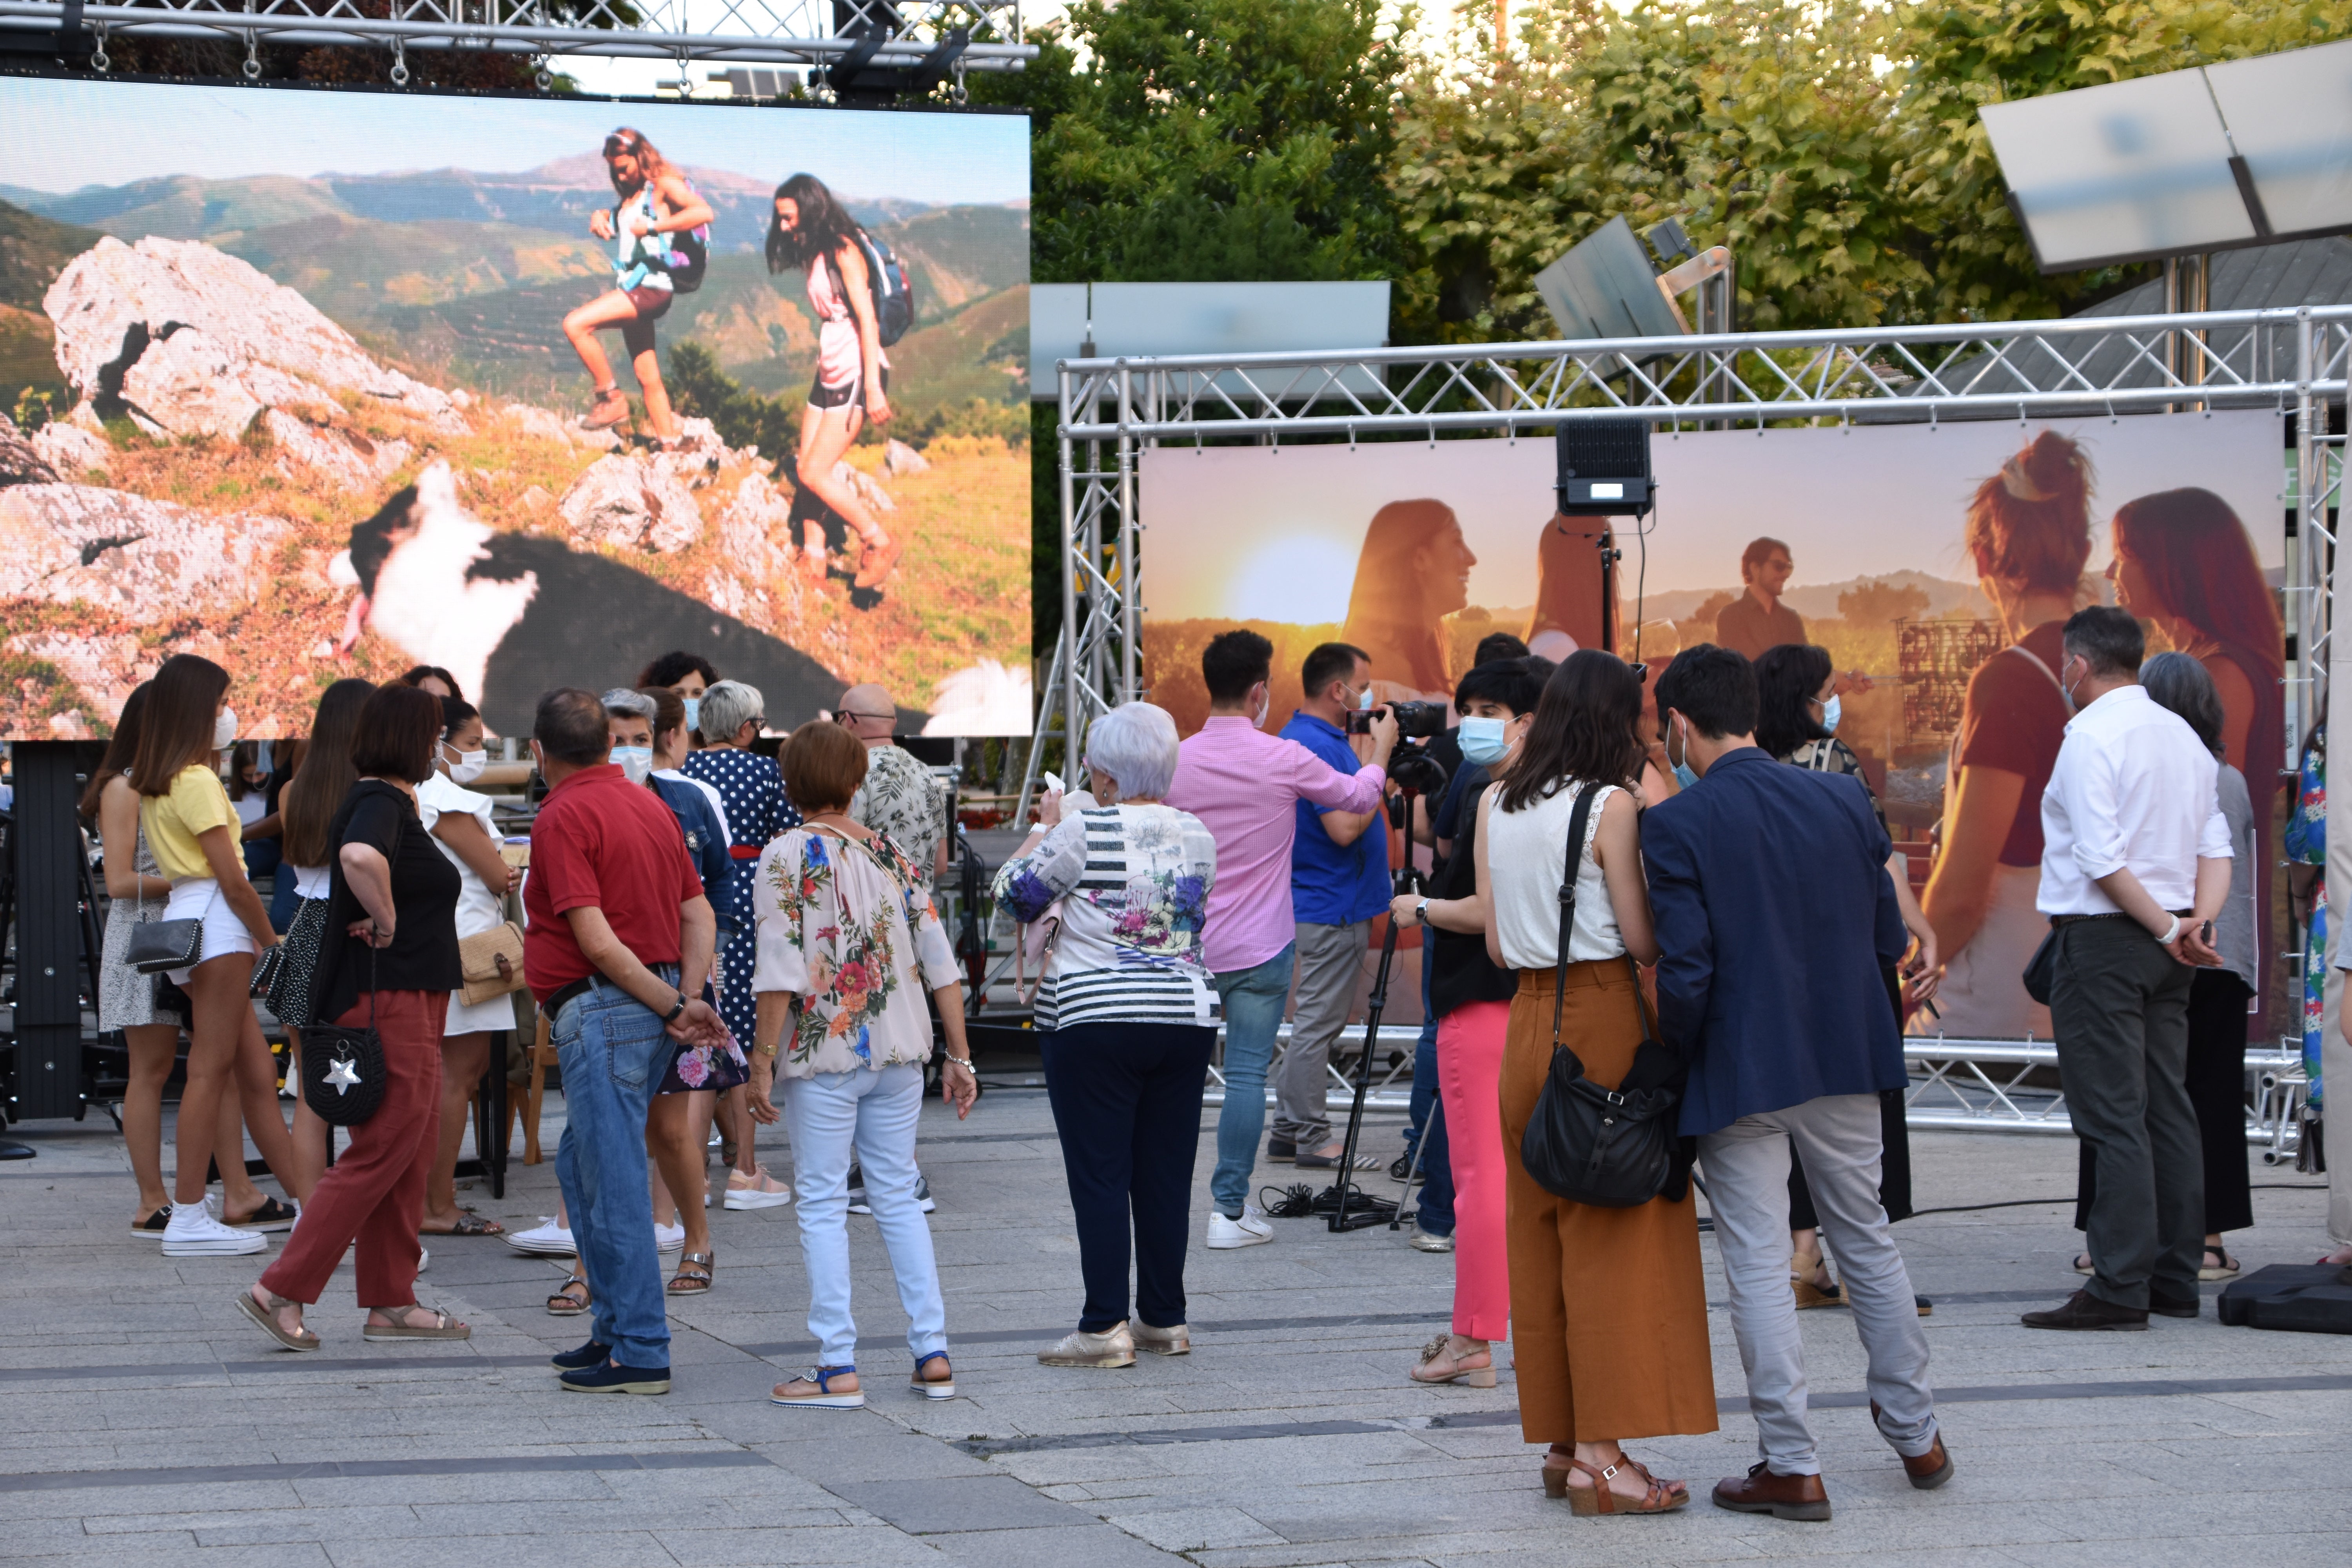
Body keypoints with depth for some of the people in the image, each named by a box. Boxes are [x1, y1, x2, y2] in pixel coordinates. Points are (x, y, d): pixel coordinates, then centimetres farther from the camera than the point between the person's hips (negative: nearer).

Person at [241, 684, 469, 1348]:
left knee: (409, 1159, 12)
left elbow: (355, 856, 36)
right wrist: (386, 918, -23)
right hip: (389, 1002, -11)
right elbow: (360, 857, -38)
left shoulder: (385, 801, 16)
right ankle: (282, 1289, -7)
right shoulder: (381, 804, -16)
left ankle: (391, 1303, 16)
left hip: (407, 1007, 11)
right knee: (379, 1156, -8)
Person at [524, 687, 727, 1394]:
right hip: (651, 1008, 9)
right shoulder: (649, 805, 14)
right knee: (582, 1167, 20)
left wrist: (676, 1008, -13)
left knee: (614, 1185, -6)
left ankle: (641, 1355, -5)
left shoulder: (562, 818, -12)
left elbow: (596, 940, -19)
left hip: (602, 1012, -9)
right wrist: (687, 998, 1)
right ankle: (615, 1328, 25)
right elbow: (699, 915, 12)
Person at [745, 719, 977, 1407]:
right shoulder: (891, 855, 8)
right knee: (898, 1197, 11)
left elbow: (781, 971, -14)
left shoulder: (786, 857, -7)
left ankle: (838, 1366, -2)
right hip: (898, 1053, 5)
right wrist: (959, 1057, 12)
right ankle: (933, 1354, 8)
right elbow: (940, 963, 7)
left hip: (824, 1053, -5)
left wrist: (763, 1060, -10)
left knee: (823, 1206, 0)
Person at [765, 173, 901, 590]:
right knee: (805, 471, 4)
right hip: (828, 374, 9)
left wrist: (873, 388, -23)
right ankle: (813, 567, 7)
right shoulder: (815, 255, 13)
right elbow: (828, 318, 13)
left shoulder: (843, 249, -12)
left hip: (857, 374, -9)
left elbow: (866, 317, -18)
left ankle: (882, 544, 0)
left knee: (815, 473, -11)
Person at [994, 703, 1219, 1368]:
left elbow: (1014, 894, -1)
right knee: (1166, 1172, 10)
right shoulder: (1197, 835, 7)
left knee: (1099, 1176, -3)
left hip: (1095, 1021, -5)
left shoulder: (1084, 833, -11)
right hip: (1187, 1015, 5)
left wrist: (1043, 827, 15)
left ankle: (1105, 1327, -5)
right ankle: (1165, 1319, 16)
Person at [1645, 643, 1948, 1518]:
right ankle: (1916, 1436, 26)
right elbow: (1890, 939, 6)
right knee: (1866, 1241, 18)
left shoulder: (1676, 826, -13)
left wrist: (1677, 1057, 0)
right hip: (1844, 1057, 5)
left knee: (1757, 1265, 3)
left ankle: (1792, 1468, 5)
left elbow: (1685, 972, -17)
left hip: (1738, 1071, -5)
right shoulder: (1844, 802, 2)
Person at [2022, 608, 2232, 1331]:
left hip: (2102, 938, -8)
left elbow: (2102, 859, -20)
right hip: (2165, 946, 8)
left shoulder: (2090, 737, -13)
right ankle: (2176, 1278, 15)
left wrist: (2169, 929, -13)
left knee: (2112, 1119, -7)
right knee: (2168, 1109, 11)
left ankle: (2120, 1290, -8)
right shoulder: (2183, 736, 13)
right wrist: (2197, 921, -4)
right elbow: (2216, 846, 8)